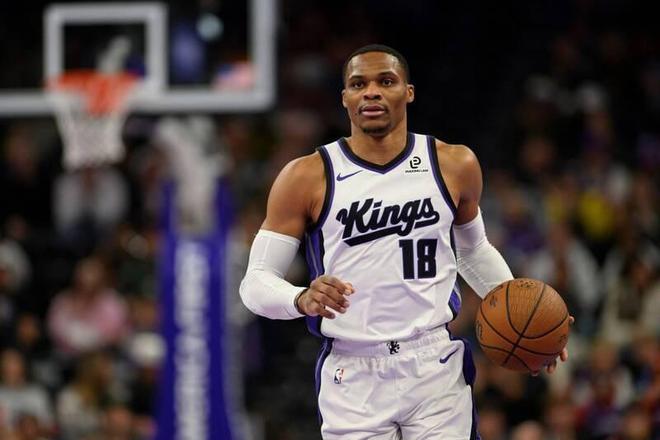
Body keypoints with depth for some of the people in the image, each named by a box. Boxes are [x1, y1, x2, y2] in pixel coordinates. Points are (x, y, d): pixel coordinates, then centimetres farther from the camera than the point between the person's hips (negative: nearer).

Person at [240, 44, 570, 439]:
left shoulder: (455, 166, 5)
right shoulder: (306, 178, -3)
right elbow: (256, 281, -2)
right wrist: (302, 299, -24)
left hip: (436, 369, 1)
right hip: (353, 376, -1)